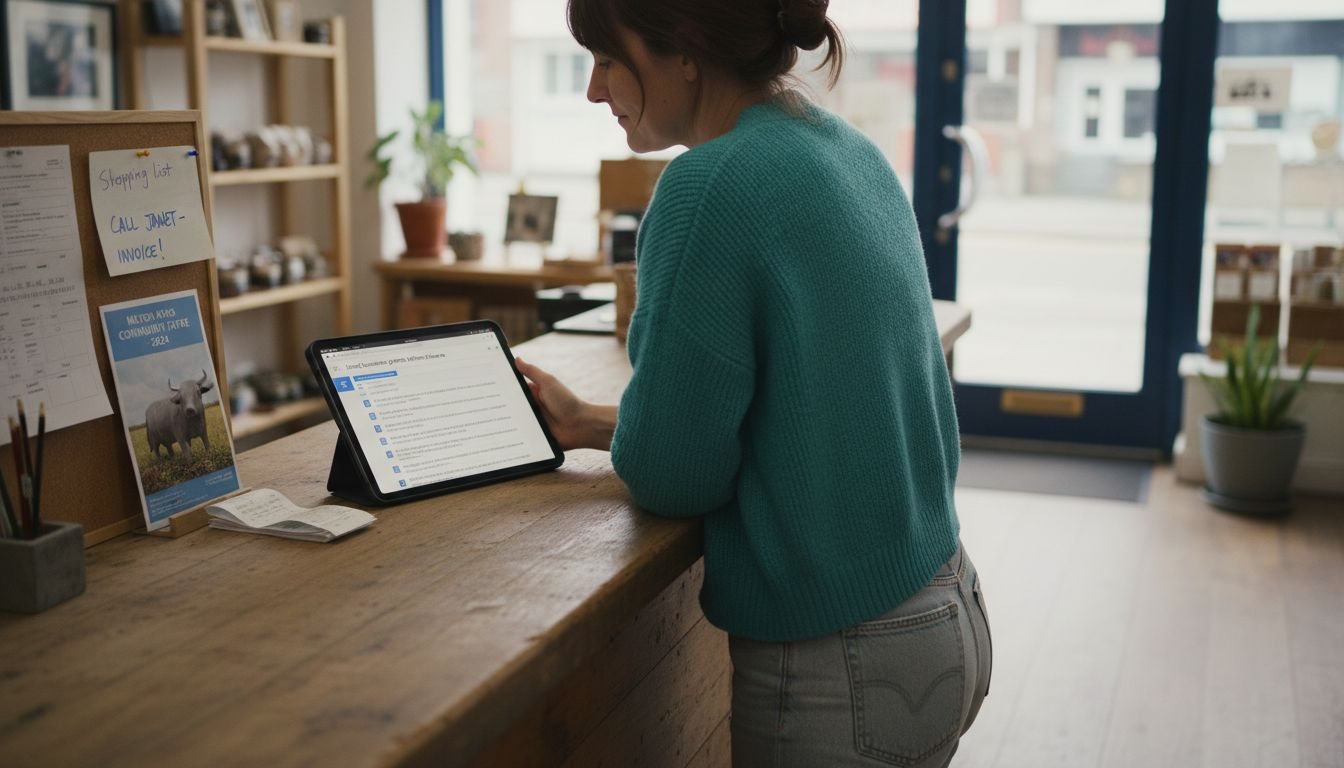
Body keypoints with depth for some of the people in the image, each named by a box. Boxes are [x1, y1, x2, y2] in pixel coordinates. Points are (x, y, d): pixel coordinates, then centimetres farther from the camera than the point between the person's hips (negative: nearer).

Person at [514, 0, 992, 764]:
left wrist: (608, 427, 5)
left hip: (839, 671, -8)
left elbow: (670, 474, -16)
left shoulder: (713, 185, -22)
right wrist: (589, 422, 13)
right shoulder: (855, 153, 4)